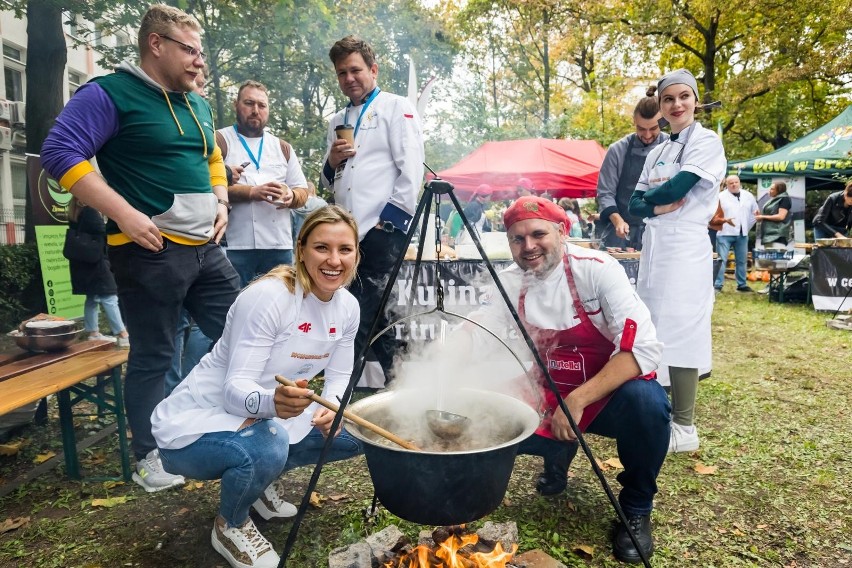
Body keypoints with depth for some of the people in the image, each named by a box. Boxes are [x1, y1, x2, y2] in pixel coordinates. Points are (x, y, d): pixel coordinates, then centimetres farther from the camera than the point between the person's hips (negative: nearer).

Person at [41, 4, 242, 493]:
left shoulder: (198, 105, 16)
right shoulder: (110, 94, -7)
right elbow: (61, 151, -14)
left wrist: (221, 201, 11)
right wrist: (124, 212, -21)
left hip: (207, 247, 8)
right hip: (152, 250, -7)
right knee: (153, 357, 3)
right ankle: (149, 459, 21)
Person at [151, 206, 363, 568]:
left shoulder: (348, 307, -5)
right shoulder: (268, 297, -27)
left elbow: (339, 377, 2)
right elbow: (236, 387, -28)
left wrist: (331, 408, -20)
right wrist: (270, 401, -50)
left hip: (269, 418, 7)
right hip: (196, 423, -6)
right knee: (266, 449, -36)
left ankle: (263, 480, 18)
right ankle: (230, 526, 0)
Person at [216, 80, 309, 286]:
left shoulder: (283, 147, 20)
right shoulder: (220, 140, 6)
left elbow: (302, 191, 16)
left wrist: (291, 196, -7)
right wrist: (251, 192, -18)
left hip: (279, 245, 4)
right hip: (235, 245, -4)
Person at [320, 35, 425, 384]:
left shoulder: (397, 108, 5)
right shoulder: (337, 121, 23)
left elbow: (412, 169, -6)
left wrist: (390, 219, -12)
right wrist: (332, 161, 3)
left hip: (383, 230, -7)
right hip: (349, 233, 7)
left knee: (360, 315, -11)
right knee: (372, 314, 10)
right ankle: (391, 377, 21)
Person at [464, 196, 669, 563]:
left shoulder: (596, 269, -20)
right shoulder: (510, 283, -5)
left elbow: (643, 348, -27)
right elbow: (473, 338, -6)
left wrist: (577, 400, -34)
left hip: (610, 394, -3)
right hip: (551, 400, 4)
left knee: (647, 402, -35)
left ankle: (636, 509, -5)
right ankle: (558, 452, 15)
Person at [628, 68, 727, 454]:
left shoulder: (707, 142, -4)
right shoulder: (657, 153, 17)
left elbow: (676, 188, -17)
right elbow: (635, 204, 10)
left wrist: (649, 195, 3)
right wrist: (657, 206, -10)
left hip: (685, 247, -7)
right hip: (653, 246, 8)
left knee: (680, 331, -8)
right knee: (652, 331, 9)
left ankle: (684, 428, 1)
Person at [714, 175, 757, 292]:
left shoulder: (748, 196, 10)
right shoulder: (721, 196, -4)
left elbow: (755, 212, 18)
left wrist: (747, 227, 11)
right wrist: (723, 220, -24)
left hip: (742, 234, 5)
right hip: (725, 233, -5)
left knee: (742, 261, 12)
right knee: (721, 260, -8)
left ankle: (742, 285, 23)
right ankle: (717, 285, -6)